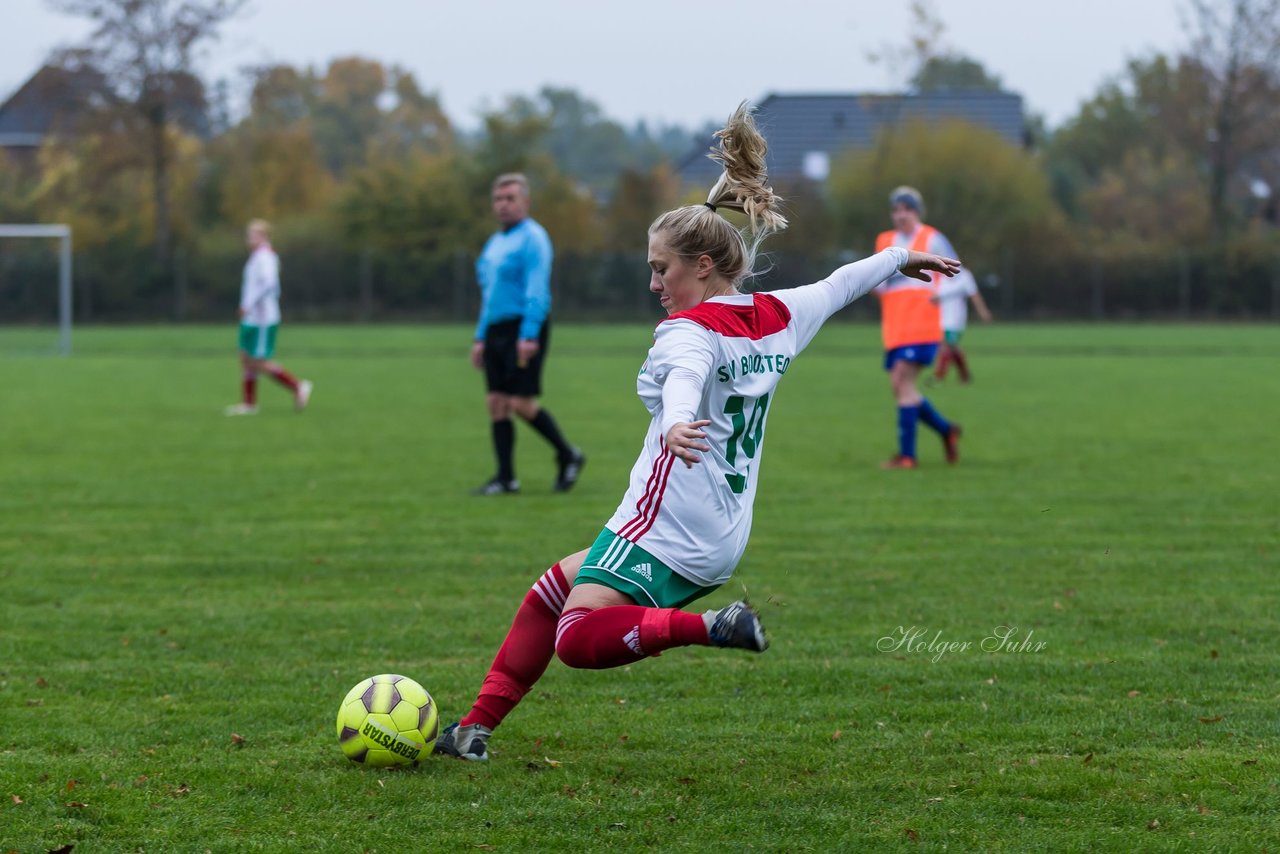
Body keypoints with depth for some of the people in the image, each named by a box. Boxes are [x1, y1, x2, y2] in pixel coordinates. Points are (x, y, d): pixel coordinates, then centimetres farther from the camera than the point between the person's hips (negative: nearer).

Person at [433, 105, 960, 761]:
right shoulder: (779, 317, 13)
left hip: (665, 528, -10)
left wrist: (677, 425, -56)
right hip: (719, 543, 10)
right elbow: (842, 283, 31)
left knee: (579, 639, -24)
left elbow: (686, 378, -34)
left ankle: (712, 629, -31)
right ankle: (477, 726, 17)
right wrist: (904, 257, 49)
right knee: (547, 595, 20)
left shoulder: (689, 330, -11)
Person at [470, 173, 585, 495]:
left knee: (521, 403, -11)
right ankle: (506, 478, 2)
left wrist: (529, 336, -25)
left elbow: (536, 291, -17)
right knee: (496, 403, 1)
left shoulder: (532, 238, -8)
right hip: (497, 331, 9)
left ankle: (568, 456, 6)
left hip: (524, 331, -9)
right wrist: (481, 338, 20)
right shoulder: (495, 242, 20)